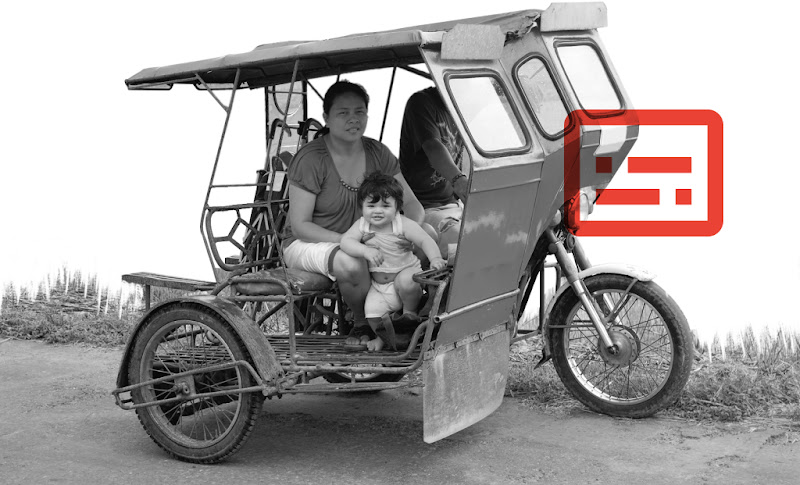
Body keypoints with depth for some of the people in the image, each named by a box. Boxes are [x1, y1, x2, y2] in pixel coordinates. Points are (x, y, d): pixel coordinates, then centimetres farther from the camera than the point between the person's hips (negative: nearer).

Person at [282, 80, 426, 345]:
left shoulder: (376, 153, 0)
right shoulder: (310, 159, -18)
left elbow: (413, 205, 1)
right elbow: (300, 225, -18)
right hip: (308, 242, -5)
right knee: (352, 265, -40)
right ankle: (363, 323, -9)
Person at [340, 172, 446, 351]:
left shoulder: (403, 224, -15)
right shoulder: (362, 225, -8)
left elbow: (425, 240, -19)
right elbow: (346, 241, -21)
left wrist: (435, 259, -38)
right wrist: (365, 250, -39)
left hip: (405, 271, -2)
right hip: (379, 285, 3)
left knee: (406, 281, -36)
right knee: (372, 309, -18)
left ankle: (410, 312, -3)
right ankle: (382, 336, 16)